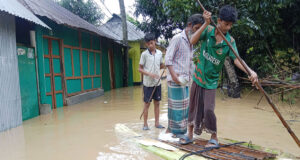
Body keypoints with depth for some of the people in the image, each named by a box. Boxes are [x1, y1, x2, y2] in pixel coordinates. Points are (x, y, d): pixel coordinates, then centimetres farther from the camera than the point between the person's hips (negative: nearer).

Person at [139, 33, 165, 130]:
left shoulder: (159, 53, 4)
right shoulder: (144, 54, -8)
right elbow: (140, 69, -5)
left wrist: (166, 65, -6)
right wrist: (149, 74, -20)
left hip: (157, 83, 4)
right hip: (148, 83, -4)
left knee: (157, 103, 10)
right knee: (147, 103, 4)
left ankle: (157, 123, 21)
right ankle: (145, 124, 15)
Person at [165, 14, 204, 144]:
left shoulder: (190, 41, 17)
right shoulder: (178, 38, -9)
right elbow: (168, 58, -14)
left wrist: (189, 76, 15)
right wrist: (174, 75, -24)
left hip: (185, 80, 9)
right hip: (176, 80, -9)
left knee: (183, 106, 12)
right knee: (178, 106, -3)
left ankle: (172, 129, 25)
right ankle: (180, 133, 6)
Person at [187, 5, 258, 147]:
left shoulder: (230, 41, -9)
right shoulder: (208, 30, -8)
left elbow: (236, 59, -20)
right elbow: (192, 41, -22)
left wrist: (251, 72, -37)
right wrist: (206, 23, -30)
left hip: (211, 81, -1)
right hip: (198, 77, 2)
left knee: (208, 110, -9)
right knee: (193, 107, 12)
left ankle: (214, 137, 14)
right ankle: (190, 134, 32)